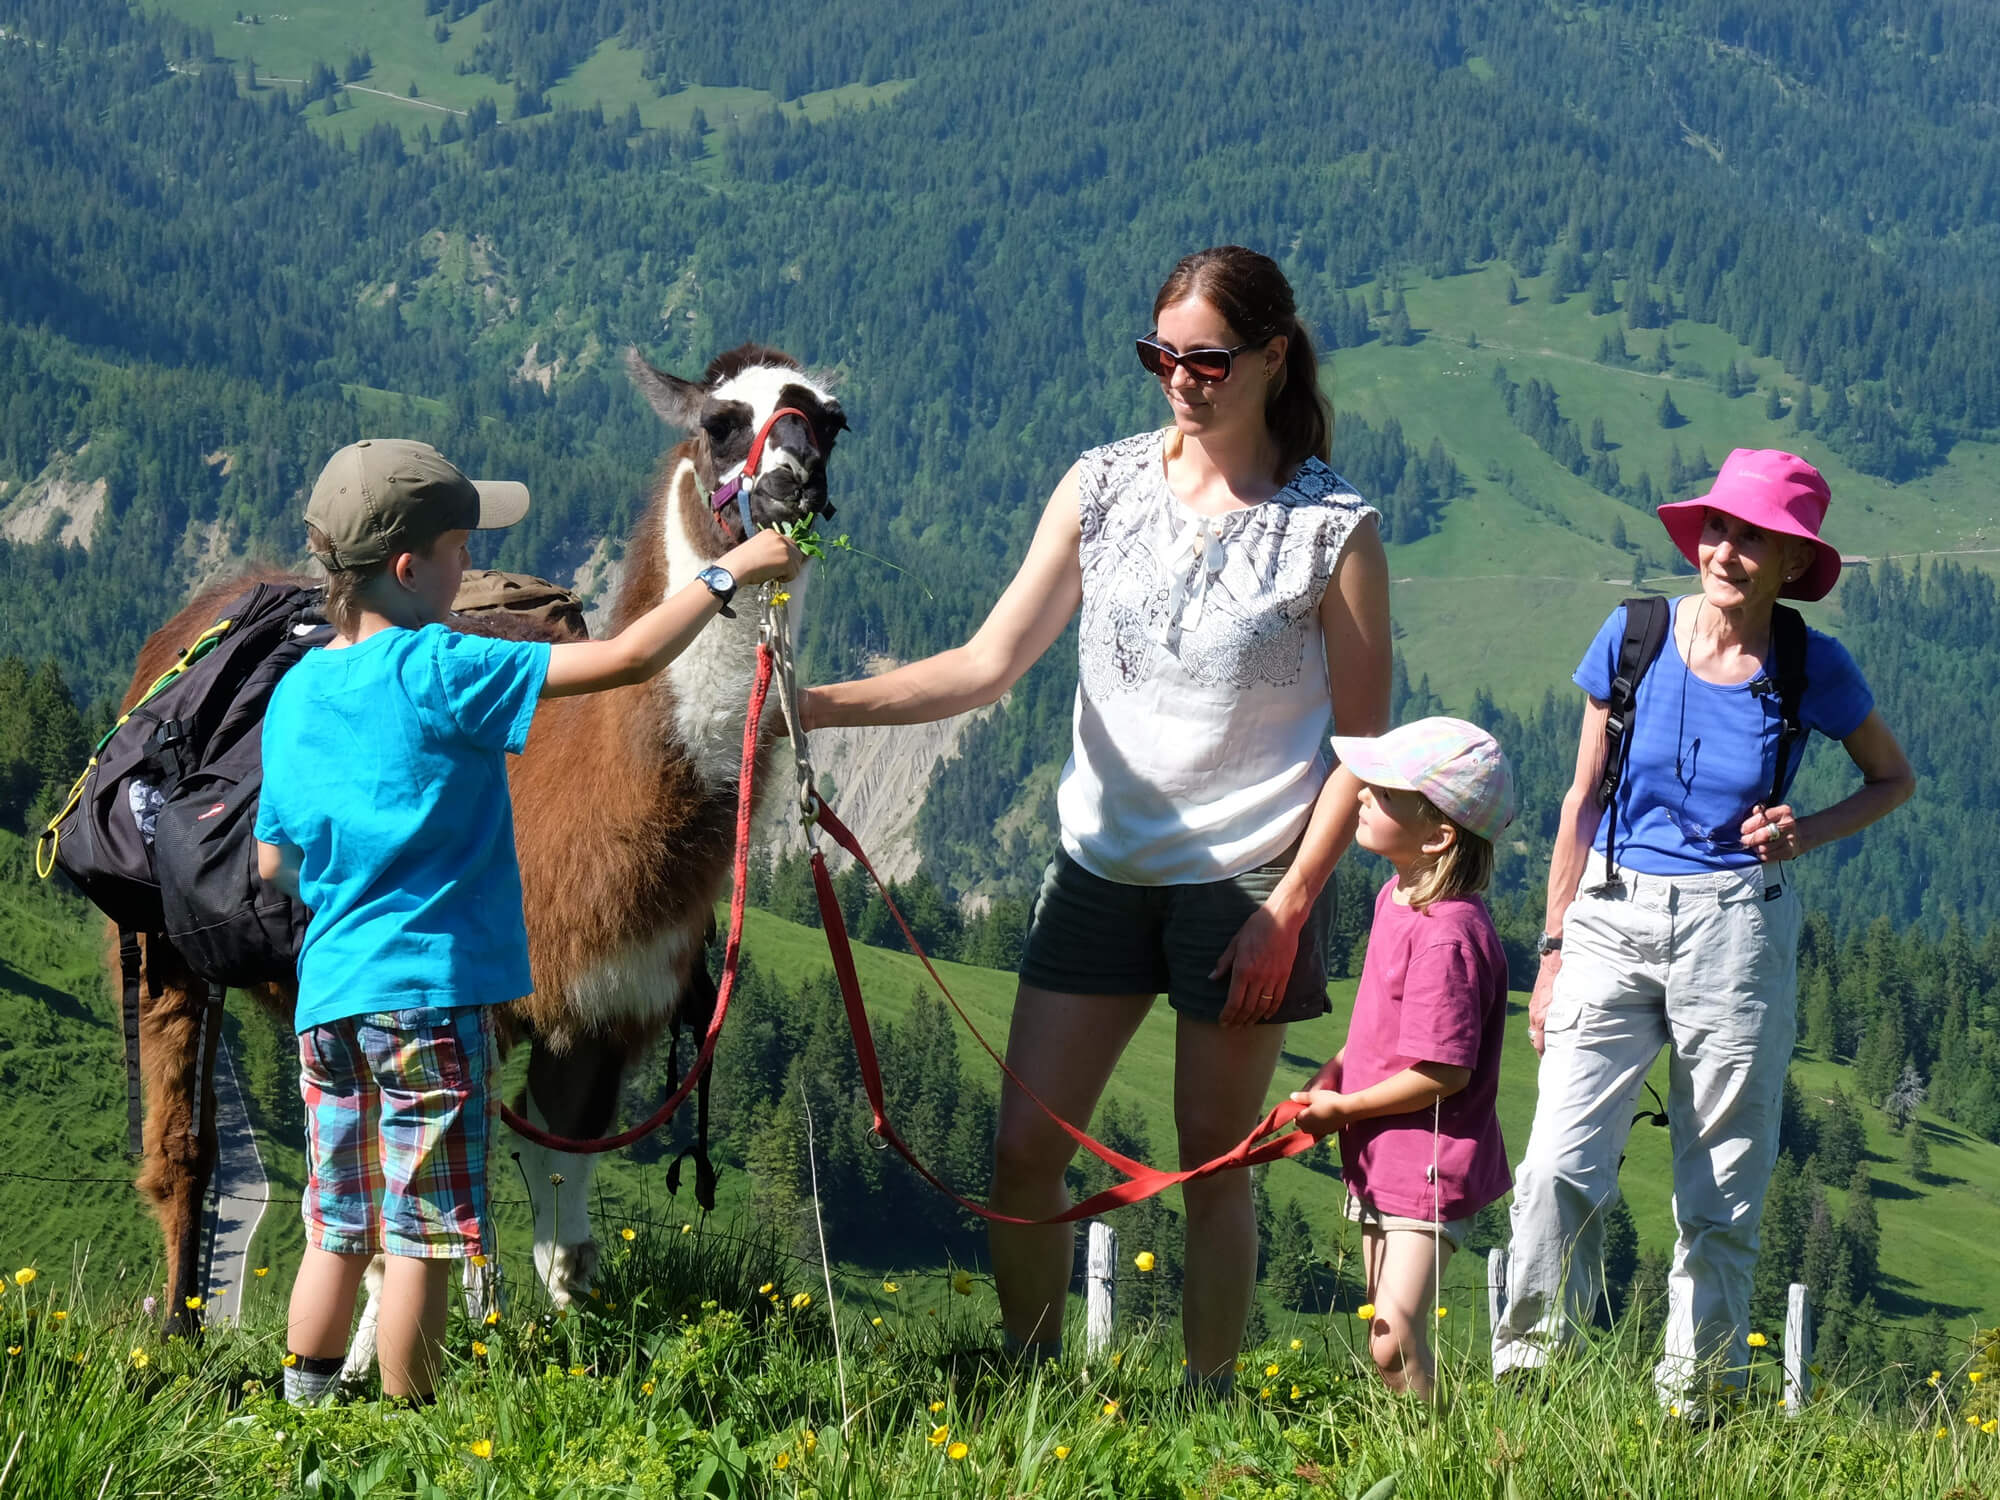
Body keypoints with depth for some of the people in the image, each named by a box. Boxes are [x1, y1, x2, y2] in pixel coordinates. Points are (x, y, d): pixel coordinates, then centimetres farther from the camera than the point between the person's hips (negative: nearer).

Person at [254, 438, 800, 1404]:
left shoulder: (296, 693, 9)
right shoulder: (441, 672, -12)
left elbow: (274, 861, 15)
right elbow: (629, 657, -14)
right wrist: (731, 570, -3)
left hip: (327, 998, 7)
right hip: (429, 990, -7)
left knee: (340, 1231, 15)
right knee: (422, 1234, 0)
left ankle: (303, 1413, 17)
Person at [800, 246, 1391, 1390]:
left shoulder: (1335, 532, -8)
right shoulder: (1103, 488, 2)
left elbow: (1365, 745, -5)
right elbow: (991, 664, -1)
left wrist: (1288, 907, -12)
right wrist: (824, 704, -15)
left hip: (1244, 884, -4)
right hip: (1102, 867, 4)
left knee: (1213, 1164, 5)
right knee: (1025, 1150, 1)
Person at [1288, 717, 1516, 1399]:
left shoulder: (1449, 934, -24)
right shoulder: (1397, 898, 7)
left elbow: (1443, 1072, -24)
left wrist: (1344, 1108, -13)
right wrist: (1329, 1079, 6)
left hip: (1429, 1168, -10)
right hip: (1382, 1163, 10)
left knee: (1396, 1349, -15)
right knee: (1387, 1345, 14)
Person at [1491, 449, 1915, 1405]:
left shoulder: (1812, 670, -2)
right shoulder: (1632, 639, 0)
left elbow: (1894, 779, 14)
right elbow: (1583, 800, 9)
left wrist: (1811, 832, -5)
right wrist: (1553, 949, 9)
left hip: (1737, 924, 0)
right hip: (1615, 918, 1)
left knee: (1723, 1193, 4)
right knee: (1560, 1167, -13)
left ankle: (1693, 1399, 15)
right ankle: (1526, 1382, -6)